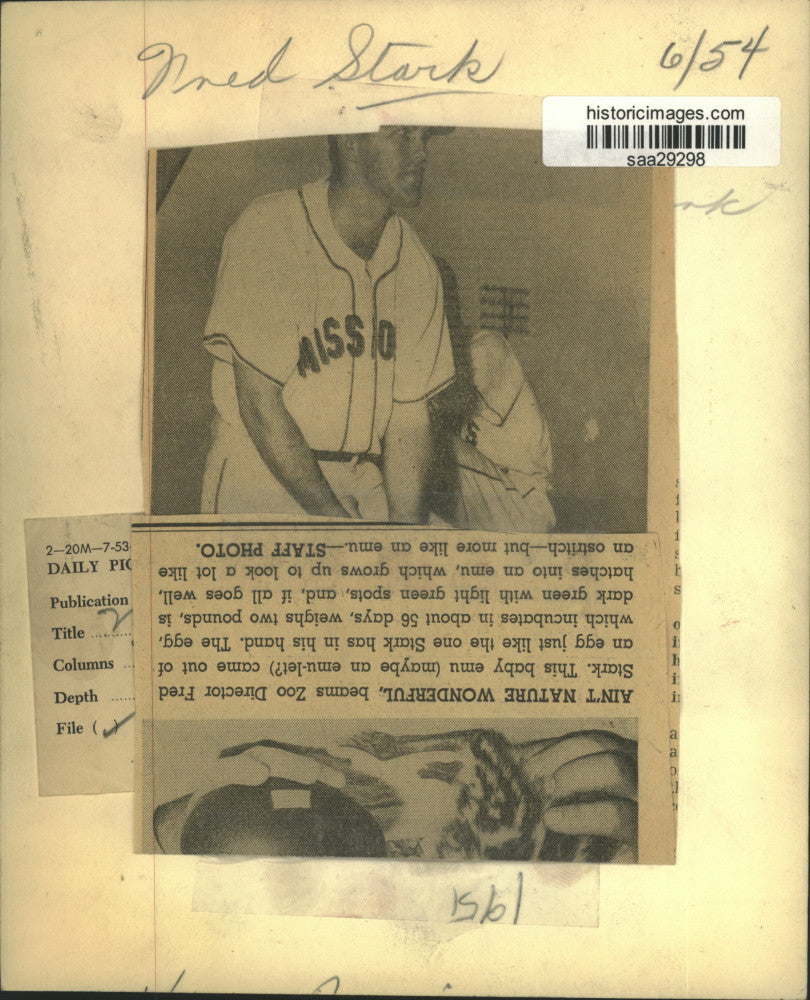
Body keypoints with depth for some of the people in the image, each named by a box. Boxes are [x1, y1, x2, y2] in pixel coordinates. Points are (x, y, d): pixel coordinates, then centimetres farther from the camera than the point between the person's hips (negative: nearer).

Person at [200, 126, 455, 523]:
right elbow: (259, 402, -14)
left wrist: (405, 527, -10)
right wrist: (337, 523, -16)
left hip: (365, 494, 4)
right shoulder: (266, 229, -10)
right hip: (259, 488, -4)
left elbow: (408, 415, 3)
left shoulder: (418, 266, 5)